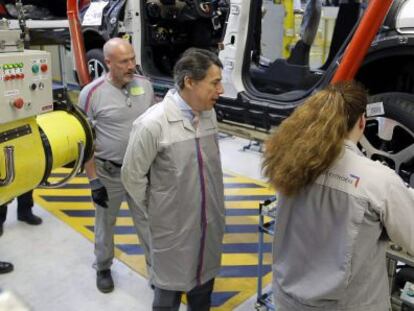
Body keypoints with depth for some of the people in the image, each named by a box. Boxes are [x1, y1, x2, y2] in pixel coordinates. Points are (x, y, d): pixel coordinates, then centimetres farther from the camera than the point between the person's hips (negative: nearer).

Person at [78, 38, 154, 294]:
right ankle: (103, 268, 41)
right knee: (105, 224, 17)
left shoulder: (145, 85, -4)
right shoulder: (92, 93, -15)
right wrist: (94, 181, -13)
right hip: (109, 173, -2)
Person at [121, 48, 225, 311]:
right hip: (173, 229, -5)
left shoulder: (209, 114, -1)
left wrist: (216, 208, 14)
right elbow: (132, 176, -12)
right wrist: (155, 211, -1)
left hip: (210, 225, 6)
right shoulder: (153, 123, -22)